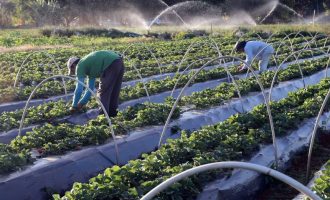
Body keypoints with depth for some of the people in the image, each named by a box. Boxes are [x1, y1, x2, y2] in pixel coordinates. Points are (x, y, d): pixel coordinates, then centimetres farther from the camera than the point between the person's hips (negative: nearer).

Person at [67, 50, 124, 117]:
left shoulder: (80, 66, 7)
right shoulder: (89, 66, 31)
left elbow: (79, 89, 2)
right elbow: (90, 88, 37)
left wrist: (74, 106, 13)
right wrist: (82, 103, 39)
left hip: (110, 64, -9)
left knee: (103, 92, 3)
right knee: (113, 92, 20)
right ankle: (112, 113, 28)